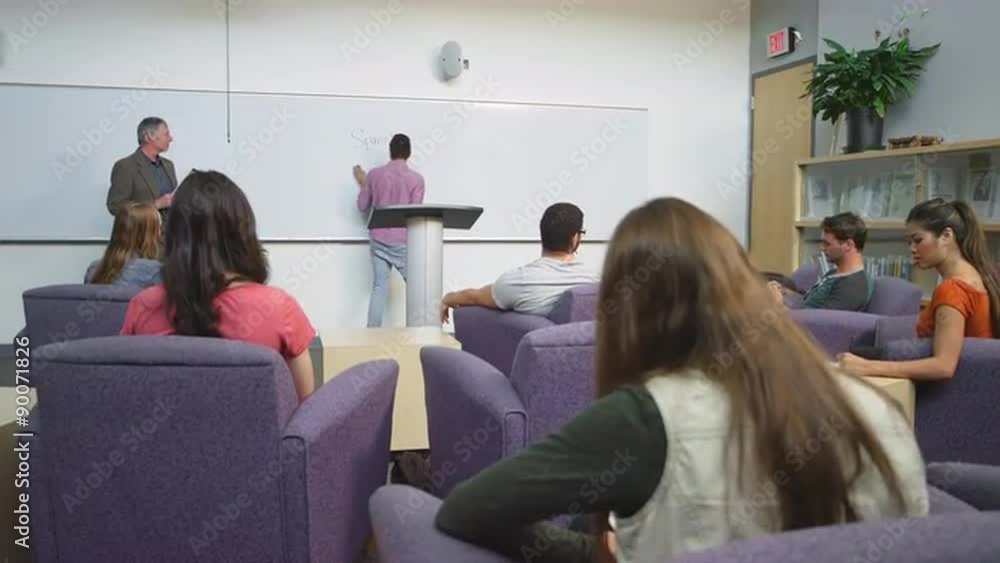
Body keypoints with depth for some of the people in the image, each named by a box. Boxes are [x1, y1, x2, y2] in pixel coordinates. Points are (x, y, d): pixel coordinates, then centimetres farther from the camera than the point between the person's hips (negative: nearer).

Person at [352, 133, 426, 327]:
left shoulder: (374, 174, 0)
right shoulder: (416, 178, -8)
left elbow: (363, 206, 9)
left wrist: (362, 184, 23)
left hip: (379, 240, 3)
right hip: (404, 241, -3)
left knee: (379, 287, 5)